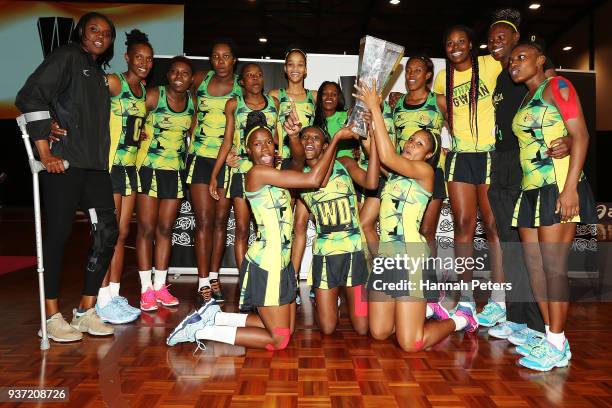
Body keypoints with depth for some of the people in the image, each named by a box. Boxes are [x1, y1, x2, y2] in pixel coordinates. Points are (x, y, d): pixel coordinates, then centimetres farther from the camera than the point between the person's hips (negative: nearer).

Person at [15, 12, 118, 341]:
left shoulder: (99, 72, 24)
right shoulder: (67, 57, 2)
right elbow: (29, 98, -10)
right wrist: (44, 152, -14)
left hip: (95, 164, 7)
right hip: (64, 162, -7)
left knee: (107, 232, 1)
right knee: (58, 233, -4)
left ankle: (86, 311, 11)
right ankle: (52, 317, 6)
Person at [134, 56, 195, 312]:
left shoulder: (193, 101, 5)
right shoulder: (153, 96, -8)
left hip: (175, 170, 4)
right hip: (149, 167, -4)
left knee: (166, 229, 9)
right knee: (147, 228, -2)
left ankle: (160, 286, 18)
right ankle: (146, 288, 7)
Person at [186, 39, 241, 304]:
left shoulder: (241, 87, 3)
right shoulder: (200, 79, 8)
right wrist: (190, 137, 12)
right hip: (200, 157, 0)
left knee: (220, 220, 5)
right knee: (204, 220, -4)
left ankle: (214, 277, 17)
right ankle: (203, 282, 1)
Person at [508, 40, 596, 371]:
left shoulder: (557, 86, -1)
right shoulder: (525, 100, 21)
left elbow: (580, 136, -11)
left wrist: (570, 188, -19)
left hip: (558, 187, -8)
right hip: (531, 190, 8)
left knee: (553, 267, -6)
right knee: (535, 266, 8)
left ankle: (557, 346, 3)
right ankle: (551, 336, 18)